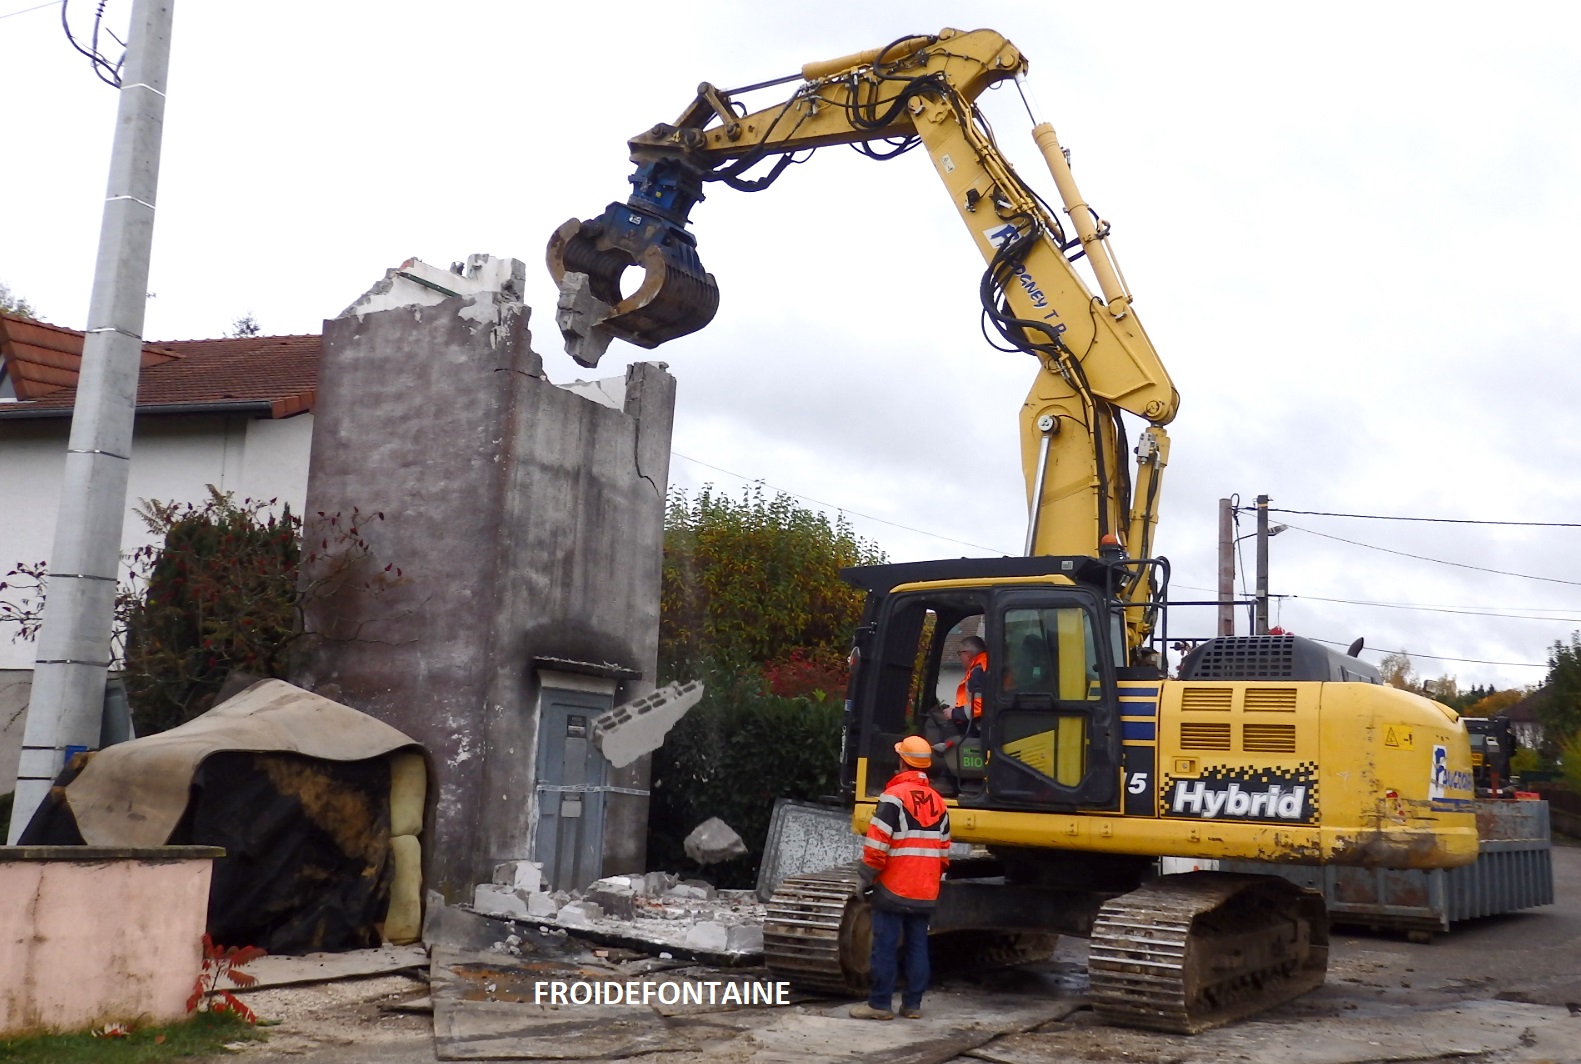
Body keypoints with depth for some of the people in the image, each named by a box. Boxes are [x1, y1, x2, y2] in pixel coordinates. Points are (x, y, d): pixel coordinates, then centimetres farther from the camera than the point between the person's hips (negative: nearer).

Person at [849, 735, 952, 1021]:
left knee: (885, 947, -1)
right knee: (918, 946, 9)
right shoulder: (937, 801, 11)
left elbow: (877, 843, -15)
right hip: (925, 891, 6)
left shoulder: (895, 795, -11)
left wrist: (868, 875, -5)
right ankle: (913, 1004, 12)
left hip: (894, 888, -6)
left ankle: (880, 1003, 2)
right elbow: (944, 849, 15)